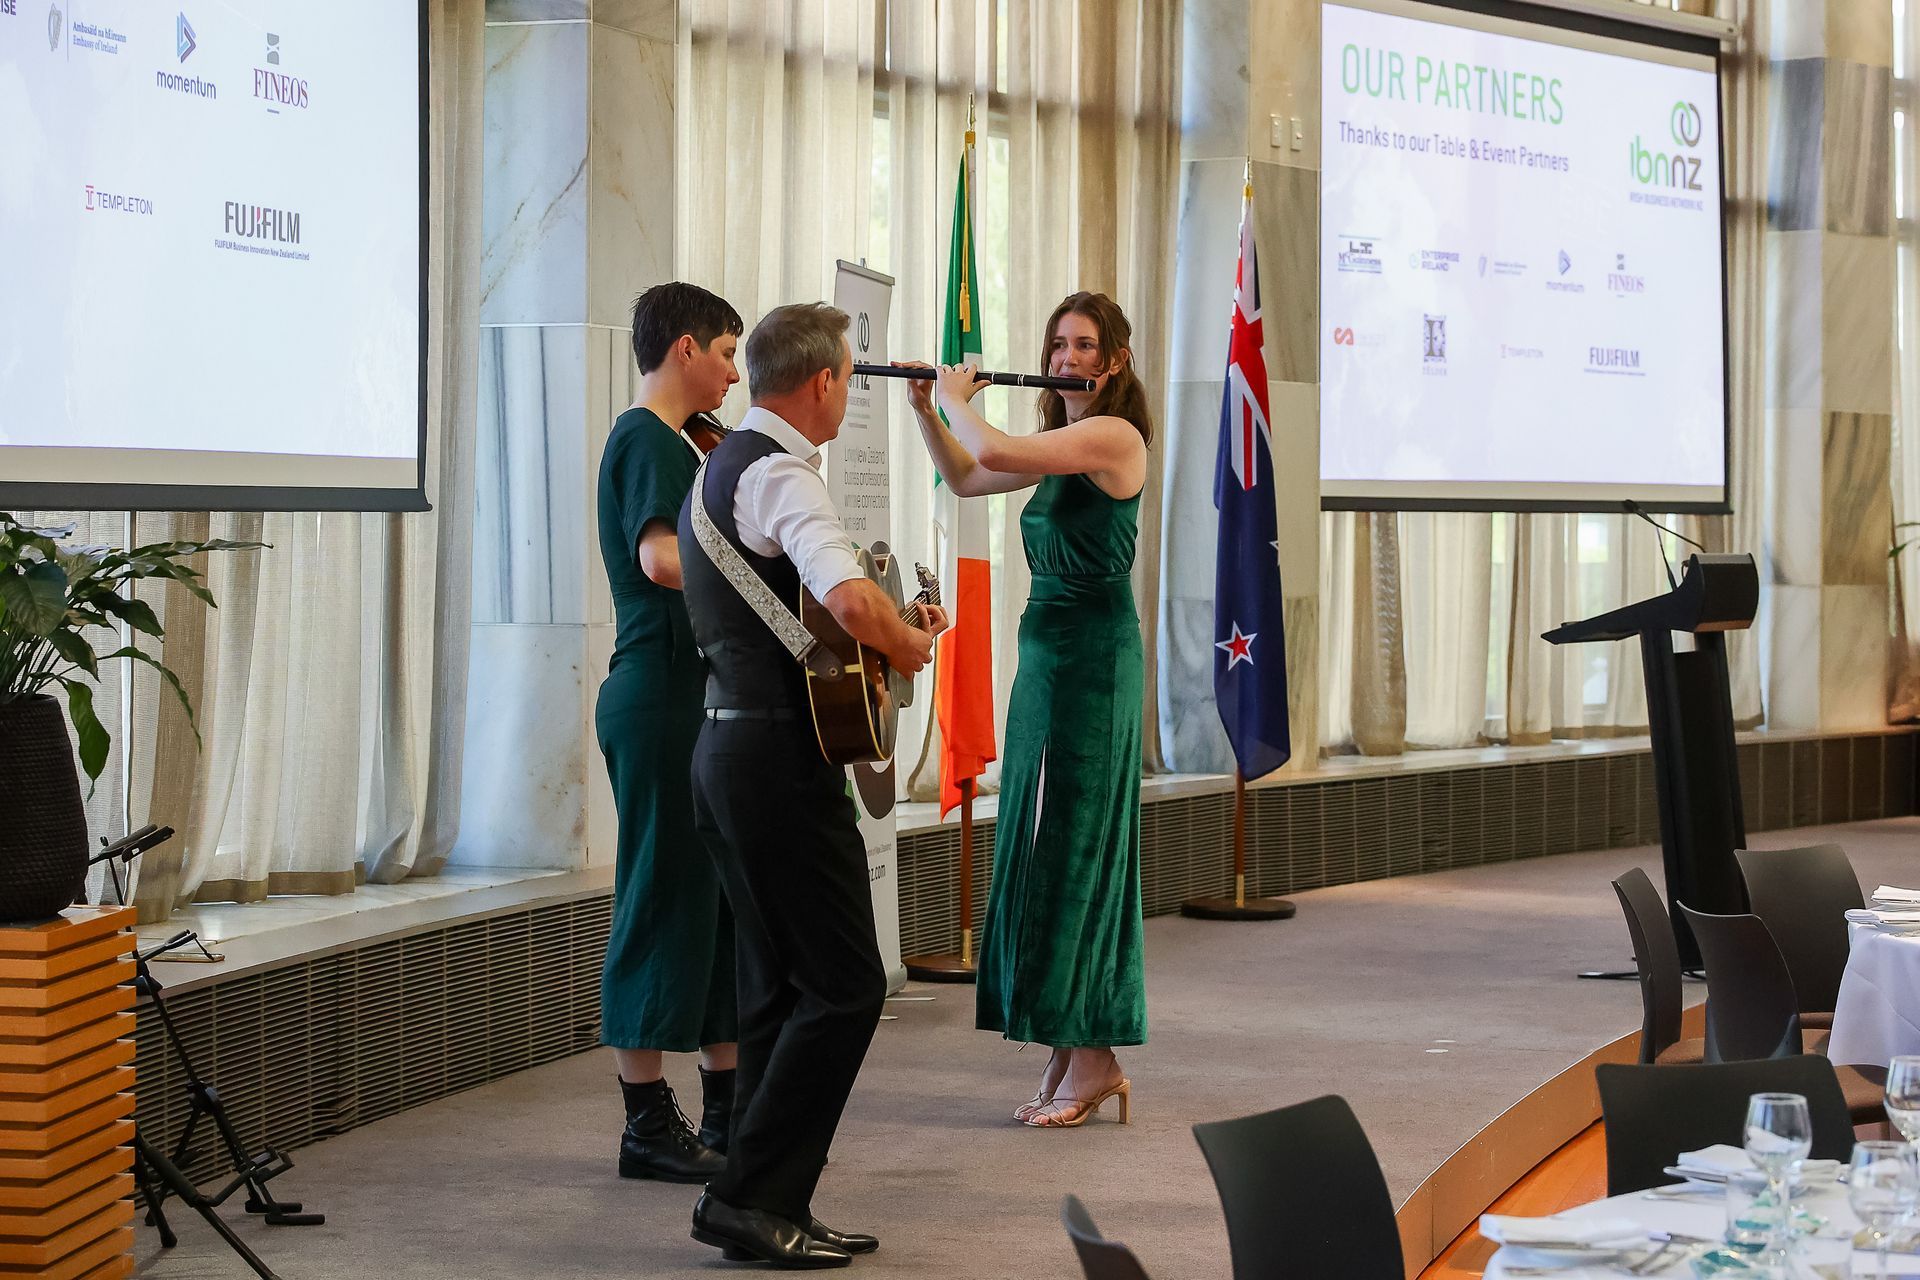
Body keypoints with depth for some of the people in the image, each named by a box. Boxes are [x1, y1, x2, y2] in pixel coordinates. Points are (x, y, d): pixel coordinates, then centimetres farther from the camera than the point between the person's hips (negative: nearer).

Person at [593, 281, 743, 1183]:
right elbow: (660, 556, -29)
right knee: (663, 902, -5)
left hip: (692, 696, 11)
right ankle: (649, 1124, 0)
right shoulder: (650, 441, -12)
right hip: (659, 696, -11)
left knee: (722, 902, 14)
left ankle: (729, 1110, 21)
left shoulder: (661, 442, 21)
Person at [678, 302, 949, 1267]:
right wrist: (909, 644, -11)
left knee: (780, 988, 13)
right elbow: (852, 602, -30)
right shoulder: (779, 474, -15)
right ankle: (752, 1197, -7)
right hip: (779, 753, -10)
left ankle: (765, 1209, 14)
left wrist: (892, 629, 22)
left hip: (728, 745, 10)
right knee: (845, 986, -6)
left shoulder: (724, 464, 17)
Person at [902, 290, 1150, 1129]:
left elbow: (993, 453, -22)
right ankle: (1069, 1057, 14)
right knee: (1042, 847, 9)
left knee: (1074, 847, -8)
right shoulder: (1061, 444, 16)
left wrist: (957, 397, -4)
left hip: (1092, 656, -10)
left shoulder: (1114, 435, -13)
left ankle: (1092, 1058, -2)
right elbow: (966, 479, 26)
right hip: (1047, 650, 10)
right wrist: (926, 410, 13)